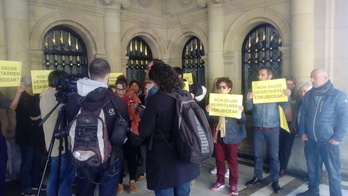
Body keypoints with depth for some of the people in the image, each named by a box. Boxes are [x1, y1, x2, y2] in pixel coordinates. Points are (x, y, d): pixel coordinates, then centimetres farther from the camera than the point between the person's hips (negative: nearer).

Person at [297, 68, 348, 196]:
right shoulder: (308, 95, 7)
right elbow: (303, 115, 13)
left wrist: (337, 138, -13)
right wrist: (302, 132, 4)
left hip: (329, 142, -5)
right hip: (310, 140, 5)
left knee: (333, 171, 4)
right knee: (312, 168, 17)